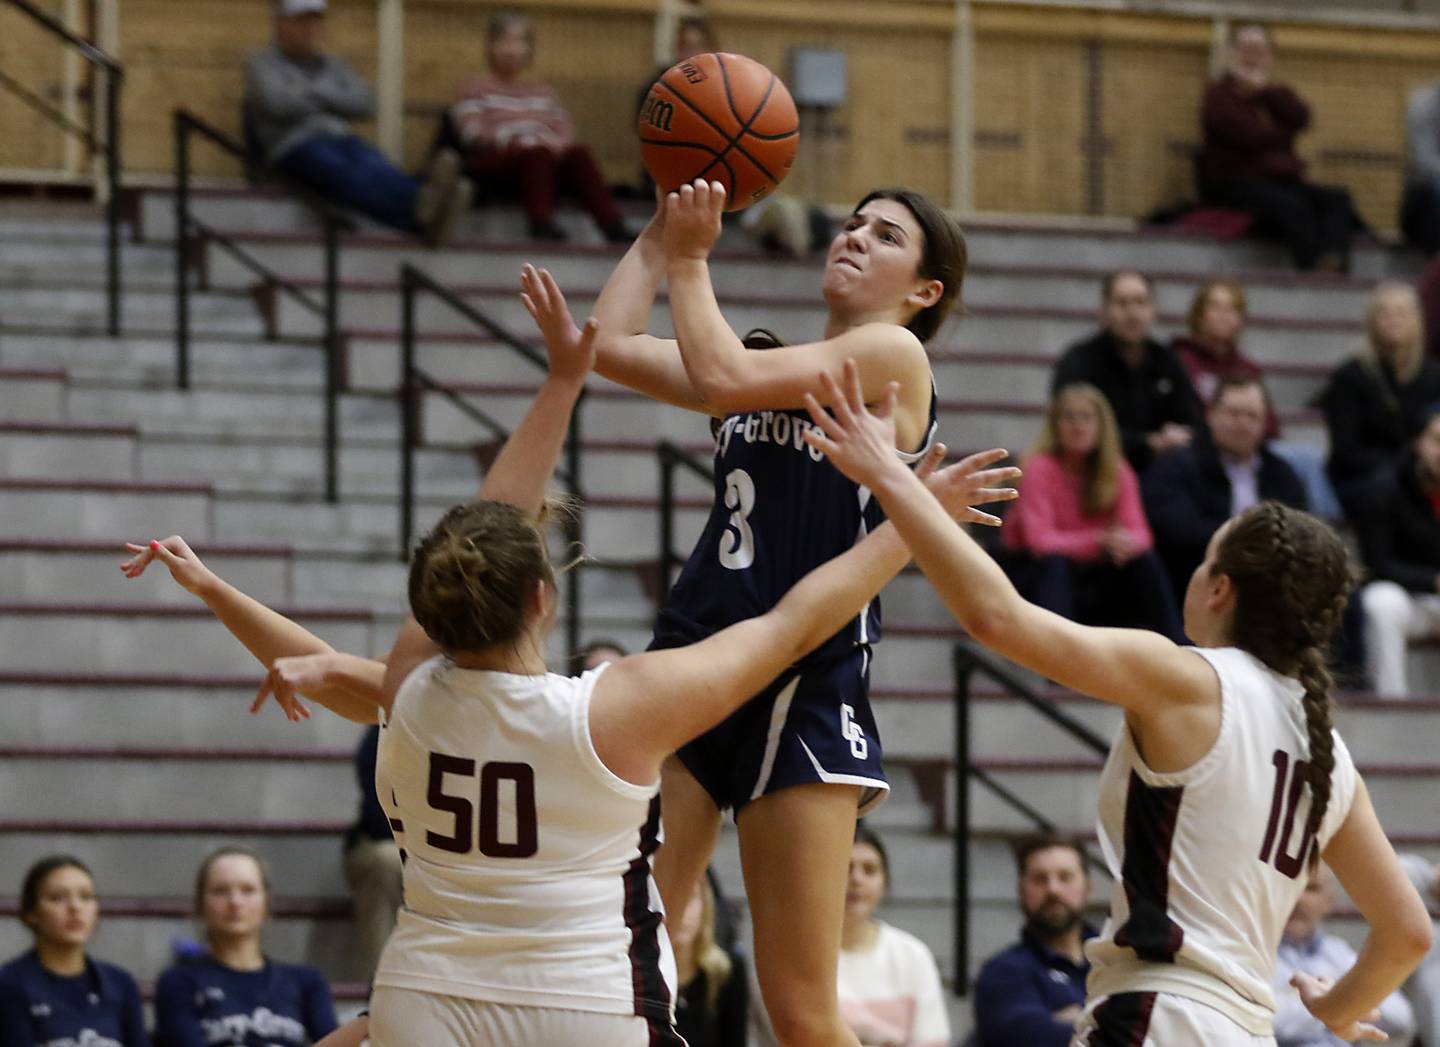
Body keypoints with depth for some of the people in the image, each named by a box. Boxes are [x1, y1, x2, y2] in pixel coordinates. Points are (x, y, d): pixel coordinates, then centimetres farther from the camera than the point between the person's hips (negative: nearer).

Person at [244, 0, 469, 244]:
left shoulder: (334, 66, 28)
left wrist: (317, 95, 1)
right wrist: (332, 104, 6)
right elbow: (279, 104, -7)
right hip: (296, 146, -5)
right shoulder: (262, 64, 14)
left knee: (376, 168, -33)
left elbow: (365, 104, 10)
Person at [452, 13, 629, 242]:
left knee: (579, 152, -30)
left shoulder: (543, 91, 30)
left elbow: (565, 130, 17)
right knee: (538, 153, -37)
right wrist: (517, 142, -16)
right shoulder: (475, 88, 16)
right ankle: (541, 223, -55)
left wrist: (556, 143, -9)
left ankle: (612, 225, -46)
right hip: (494, 160, -4)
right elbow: (472, 133, -1)